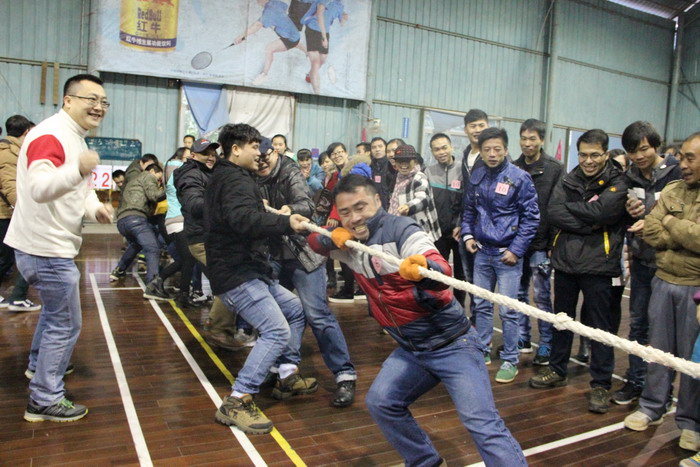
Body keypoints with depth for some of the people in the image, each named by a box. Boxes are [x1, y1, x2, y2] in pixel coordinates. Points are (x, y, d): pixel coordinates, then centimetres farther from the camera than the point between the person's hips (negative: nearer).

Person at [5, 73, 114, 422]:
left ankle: (39, 365, 50)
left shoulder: (74, 137, 14)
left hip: (51, 245, 11)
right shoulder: (50, 136, -19)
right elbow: (39, 188, -35)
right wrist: (78, 170, -52)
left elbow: (76, 188, 17)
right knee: (65, 325, -2)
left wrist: (95, 207, -3)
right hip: (47, 248, -11)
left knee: (54, 309, 30)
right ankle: (45, 401, 11)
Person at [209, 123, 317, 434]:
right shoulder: (235, 180, -15)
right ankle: (236, 402, -14)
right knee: (277, 331, -19)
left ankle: (287, 377, 22)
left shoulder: (223, 177, 19)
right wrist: (286, 223, -42)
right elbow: (244, 219, -34)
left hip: (249, 271, 11)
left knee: (295, 310, 17)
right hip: (237, 275, -11)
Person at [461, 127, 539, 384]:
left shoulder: (519, 177, -9)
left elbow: (531, 217, -8)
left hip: (507, 254, -5)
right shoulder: (476, 176, 5)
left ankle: (510, 360, 14)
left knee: (508, 310, 0)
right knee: (481, 305, 13)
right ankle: (482, 351, 28)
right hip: (481, 251, 5)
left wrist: (516, 250, -11)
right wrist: (467, 235, 3)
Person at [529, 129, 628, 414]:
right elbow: (553, 213, -7)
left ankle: (601, 384, 16)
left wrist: (569, 207, -7)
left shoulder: (617, 183, -4)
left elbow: (599, 211, -21)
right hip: (565, 261, 5)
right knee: (561, 319, 16)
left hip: (598, 265, -4)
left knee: (600, 326, 3)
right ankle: (558, 370, 32)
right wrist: (588, 226, -15)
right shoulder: (568, 181, 8)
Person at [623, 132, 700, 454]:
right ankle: (652, 408, 30)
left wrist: (671, 225, -11)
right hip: (663, 281, 4)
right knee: (659, 350, 14)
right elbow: (650, 232, -3)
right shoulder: (672, 191, 5)